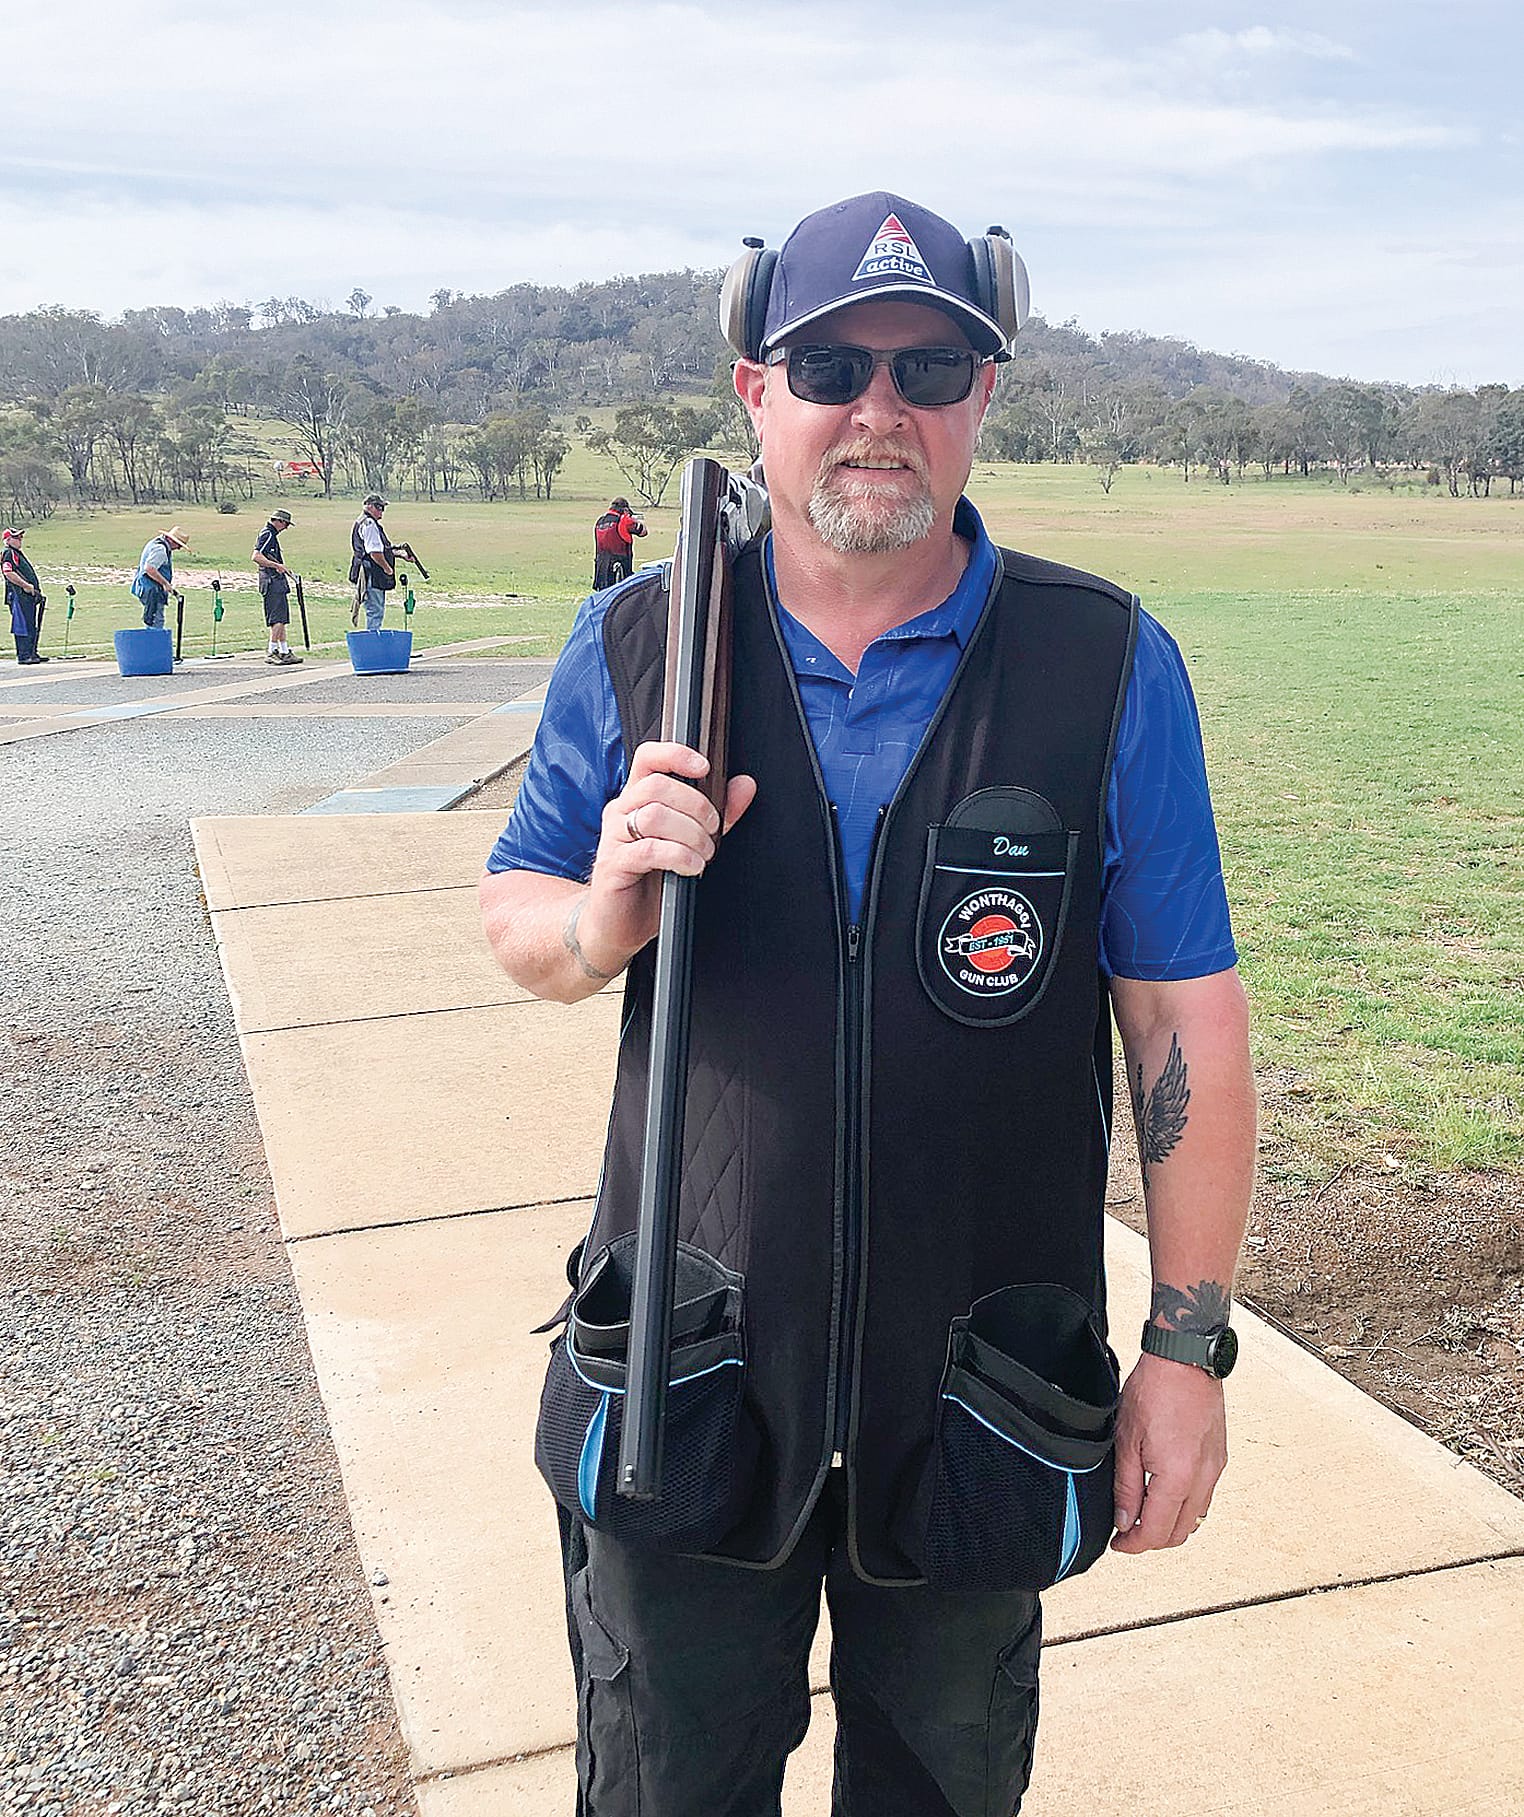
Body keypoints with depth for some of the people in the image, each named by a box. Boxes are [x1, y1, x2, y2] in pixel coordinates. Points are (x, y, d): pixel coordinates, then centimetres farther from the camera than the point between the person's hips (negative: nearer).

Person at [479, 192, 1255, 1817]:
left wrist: (1189, 1346, -5)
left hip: (984, 1383, 0)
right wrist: (607, 915, -21)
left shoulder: (1107, 669, -10)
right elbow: (515, 921, 3)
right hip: (690, 1370, 1)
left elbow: (1185, 1025, -6)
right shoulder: (635, 647, -6)